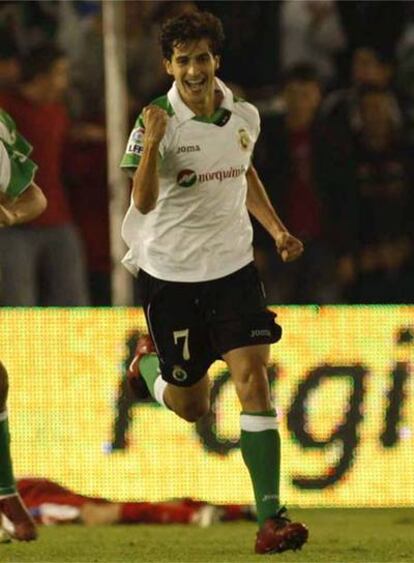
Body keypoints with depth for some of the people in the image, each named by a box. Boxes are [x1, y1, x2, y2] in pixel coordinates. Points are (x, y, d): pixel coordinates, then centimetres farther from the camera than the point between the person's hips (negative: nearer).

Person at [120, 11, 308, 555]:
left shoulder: (245, 117, 2)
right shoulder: (158, 121, -13)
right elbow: (143, 202, -23)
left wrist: (277, 230, 12)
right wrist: (152, 144, -38)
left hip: (232, 266, 3)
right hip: (170, 271, -3)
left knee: (252, 377, -14)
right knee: (191, 406, 8)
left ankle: (270, 518, -16)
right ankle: (150, 361, 45)